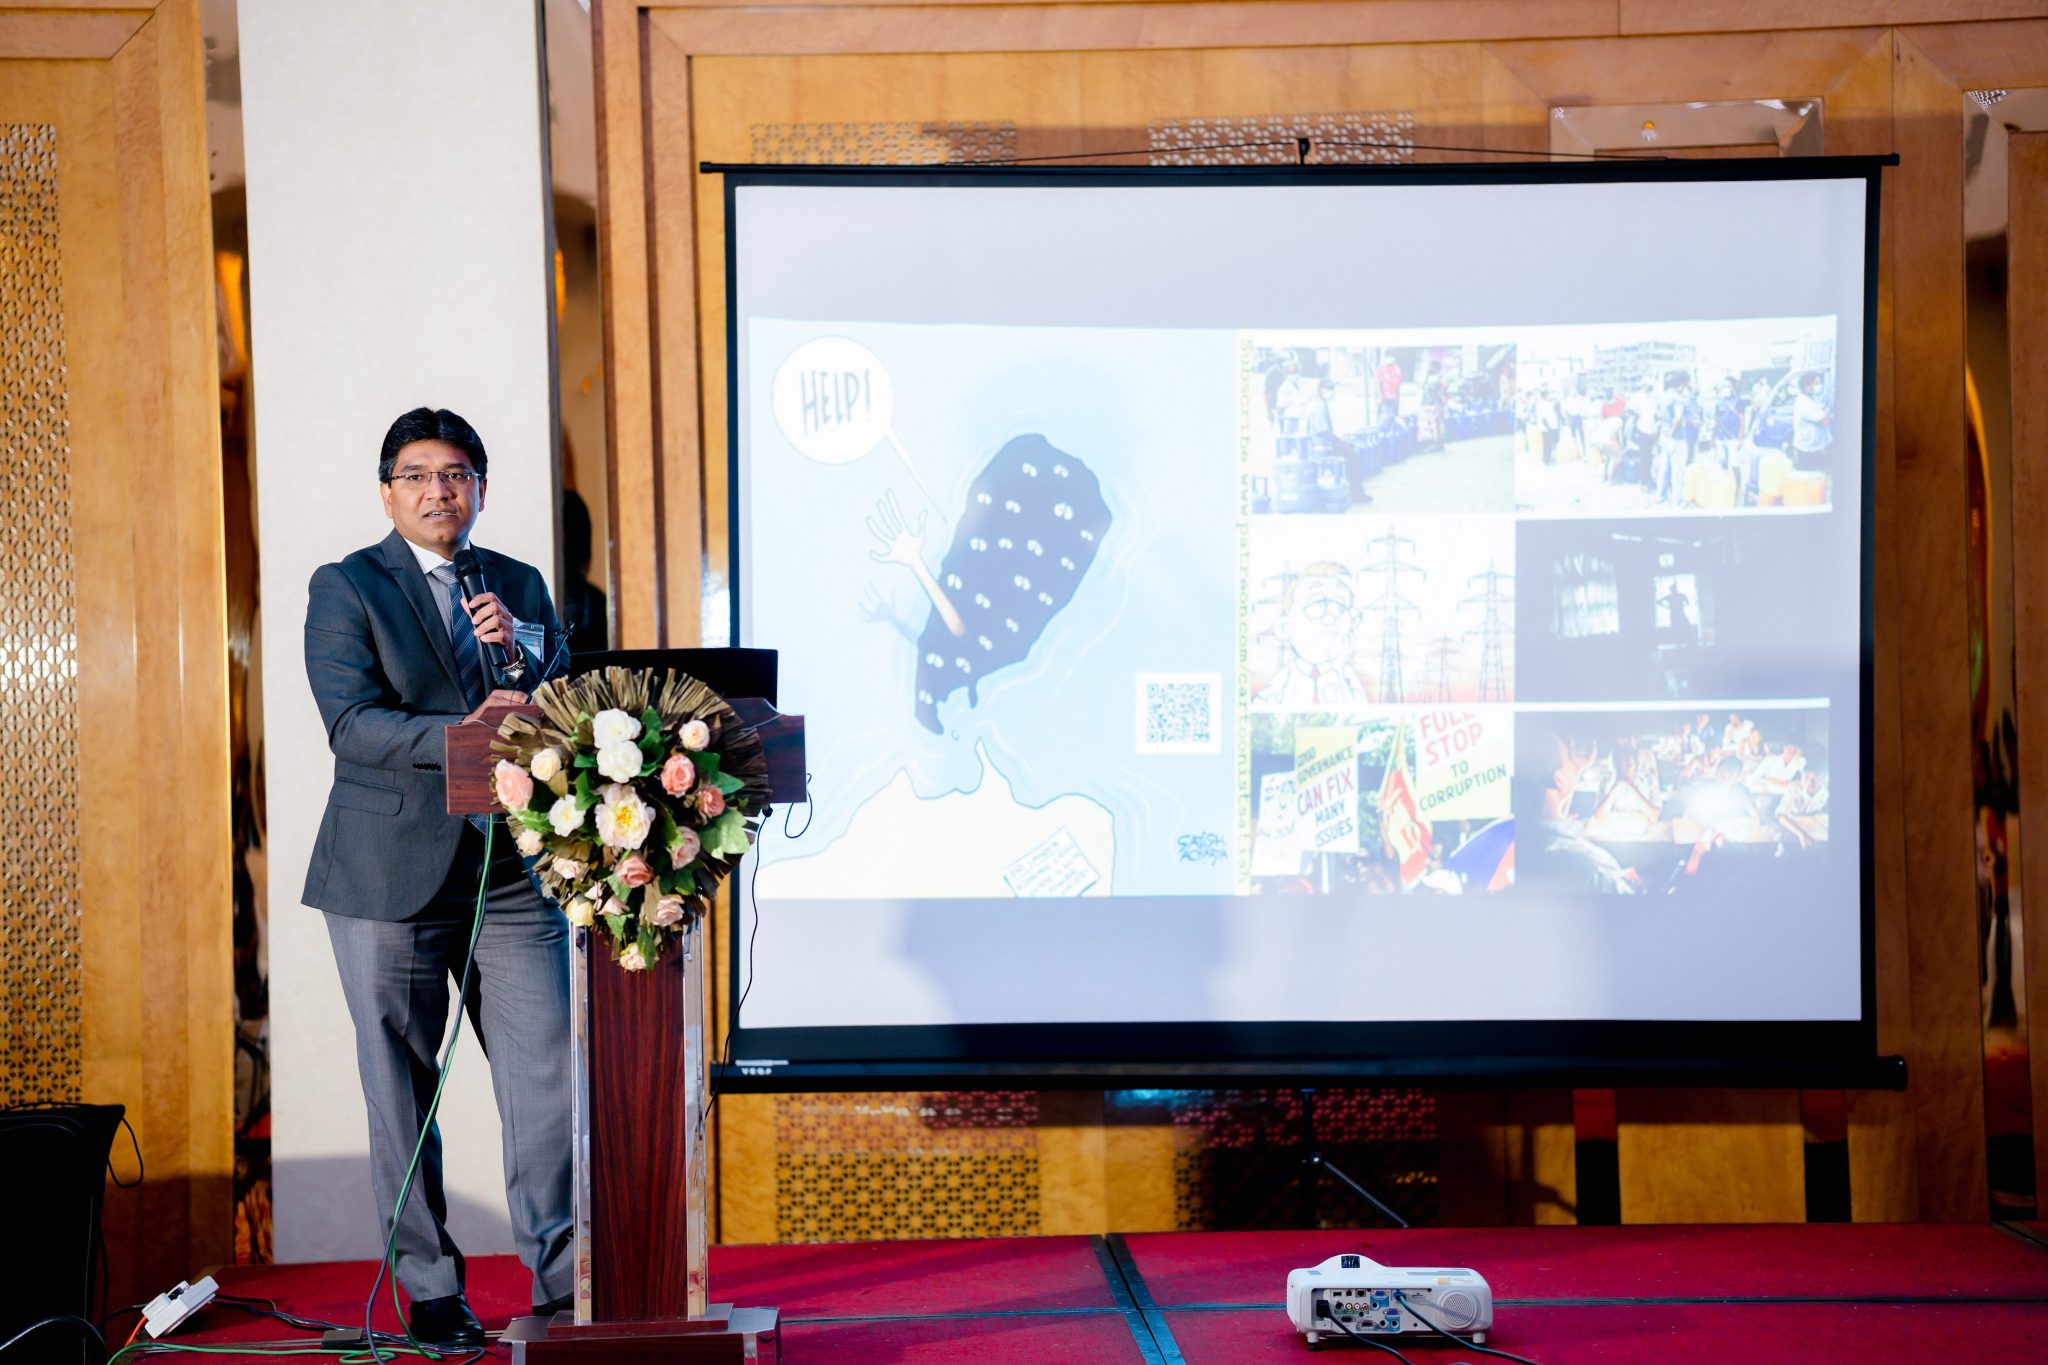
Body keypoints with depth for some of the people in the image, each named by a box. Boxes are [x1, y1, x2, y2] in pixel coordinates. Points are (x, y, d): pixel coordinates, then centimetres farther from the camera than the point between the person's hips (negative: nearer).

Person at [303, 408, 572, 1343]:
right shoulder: (346, 589, 0)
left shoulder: (521, 589, 13)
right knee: (401, 1089, 4)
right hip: (391, 873, -3)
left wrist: (523, 650, -11)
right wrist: (462, 735, -27)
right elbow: (353, 723, -13)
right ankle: (430, 1291, 16)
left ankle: (561, 1278, 12)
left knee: (548, 1075, 0)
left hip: (512, 871, 3)